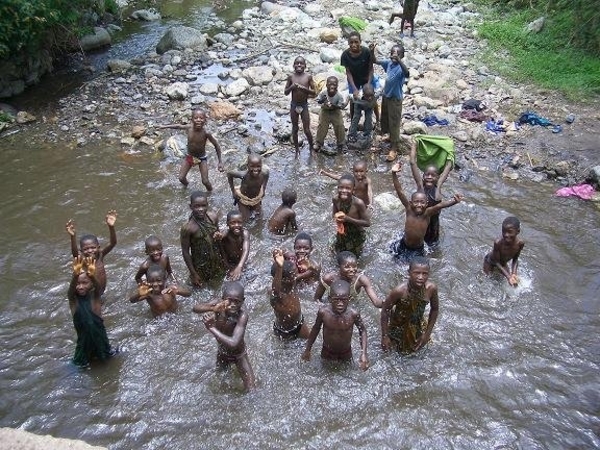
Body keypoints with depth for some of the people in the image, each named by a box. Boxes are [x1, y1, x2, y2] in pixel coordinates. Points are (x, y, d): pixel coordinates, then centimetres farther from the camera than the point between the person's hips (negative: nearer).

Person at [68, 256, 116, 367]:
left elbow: (97, 286, -34)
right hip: (83, 333, 0)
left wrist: (92, 275, -57)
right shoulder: (73, 298, -14)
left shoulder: (94, 295, -14)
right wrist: (75, 274, -56)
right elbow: (71, 287, -34)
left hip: (98, 331, 0)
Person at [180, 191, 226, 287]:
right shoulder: (187, 228, -27)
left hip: (217, 260, 4)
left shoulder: (213, 217, -15)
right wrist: (193, 273, -11)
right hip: (200, 264, -4)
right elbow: (185, 252, -16)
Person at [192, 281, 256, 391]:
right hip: (222, 353, 4)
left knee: (251, 390, 2)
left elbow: (233, 343, -47)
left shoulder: (242, 316, -39)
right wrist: (212, 308, -54)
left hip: (239, 355, -4)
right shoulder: (218, 305, -27)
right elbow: (196, 308, -36)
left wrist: (211, 328, -42)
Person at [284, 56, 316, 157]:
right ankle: (297, 150, 27)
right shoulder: (291, 76, -5)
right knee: (295, 129, 12)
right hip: (293, 105, 1)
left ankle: (311, 148, 25)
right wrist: (292, 86, -19)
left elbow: (314, 92, -7)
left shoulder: (308, 76, -8)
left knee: (307, 130, 2)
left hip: (304, 105, -1)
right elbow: (285, 92, 0)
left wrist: (304, 88, -22)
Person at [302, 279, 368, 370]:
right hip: (327, 353, 0)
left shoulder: (353, 314, -30)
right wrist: (307, 350, 2)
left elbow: (362, 331, -11)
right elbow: (316, 328, -8)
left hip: (346, 354, 0)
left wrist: (364, 354, -20)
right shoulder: (323, 312, -28)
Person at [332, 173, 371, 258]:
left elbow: (367, 223, -24)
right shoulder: (335, 199, -21)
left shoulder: (358, 203, -34)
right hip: (341, 233, 3)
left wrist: (348, 219, -33)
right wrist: (336, 218, -26)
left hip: (356, 235, -3)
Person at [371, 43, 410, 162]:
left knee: (394, 124, 0)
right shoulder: (388, 63, -3)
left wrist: (398, 60, -57)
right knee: (385, 119, 23)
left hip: (395, 99, -7)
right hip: (385, 96, 7)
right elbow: (375, 61, 6)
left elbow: (407, 74, -46)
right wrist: (372, 52, -14)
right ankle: (391, 137, 46)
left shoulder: (401, 67, -24)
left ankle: (394, 149, 8)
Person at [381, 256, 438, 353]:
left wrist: (427, 333, -4)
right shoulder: (399, 291, -37)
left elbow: (434, 309, -8)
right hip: (398, 326, -3)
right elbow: (385, 311, -22)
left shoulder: (431, 288, -27)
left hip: (417, 326, 3)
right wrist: (384, 336, -17)